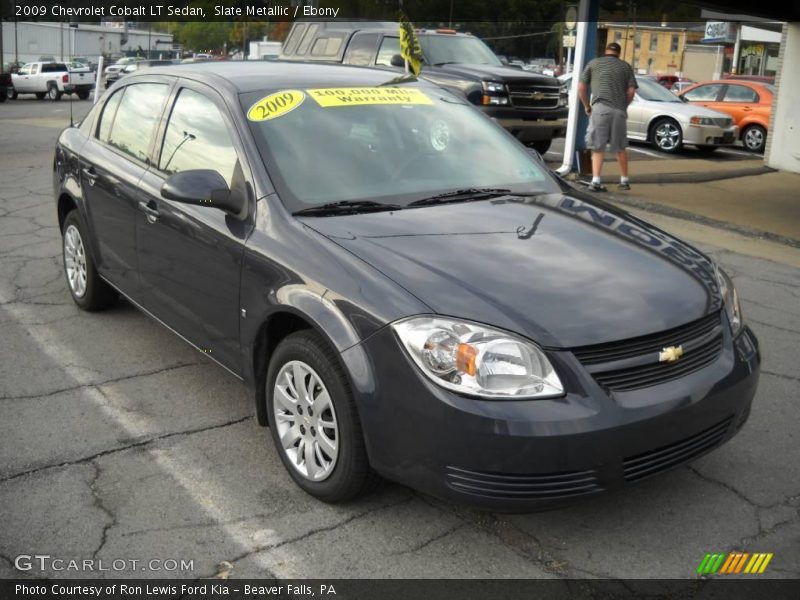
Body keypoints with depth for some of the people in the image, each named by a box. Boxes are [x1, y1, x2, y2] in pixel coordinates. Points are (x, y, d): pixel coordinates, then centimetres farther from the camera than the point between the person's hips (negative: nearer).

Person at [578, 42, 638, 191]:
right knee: (620, 147, 14)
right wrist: (624, 106, 16)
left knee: (597, 147, 1)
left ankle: (596, 181, -11)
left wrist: (586, 106, 15)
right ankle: (624, 180, 22)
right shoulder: (625, 66, 13)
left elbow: (581, 87, 5)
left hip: (600, 108, -1)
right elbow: (631, 91, 3)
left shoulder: (593, 63, 10)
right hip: (619, 110, 2)